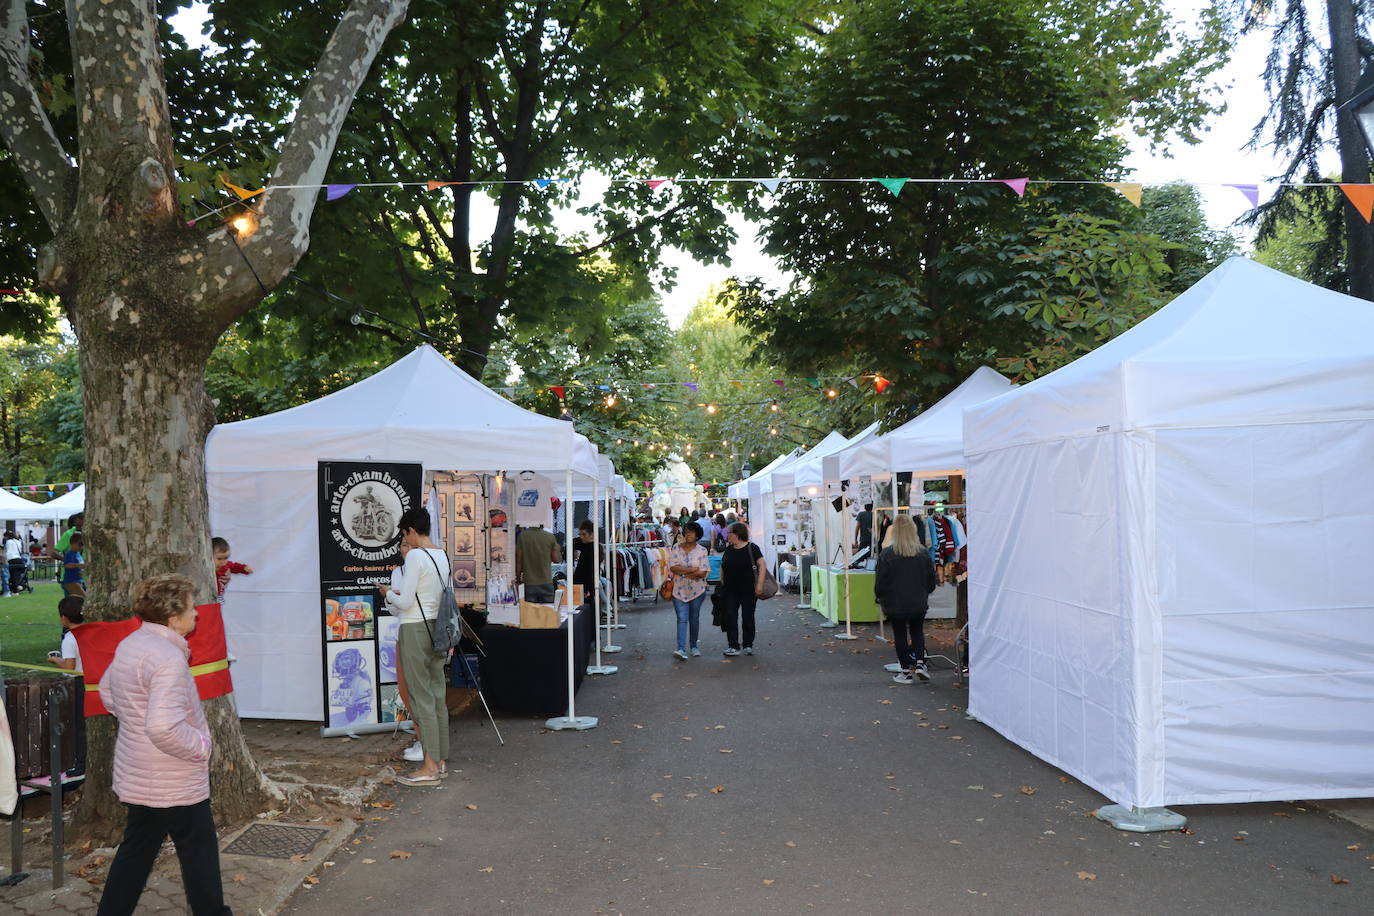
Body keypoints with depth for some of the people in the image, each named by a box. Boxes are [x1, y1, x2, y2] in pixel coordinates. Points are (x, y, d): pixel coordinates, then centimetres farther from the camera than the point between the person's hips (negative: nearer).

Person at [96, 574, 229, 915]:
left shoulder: (130, 644, 3)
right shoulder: (168, 659, -28)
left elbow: (107, 691, 20)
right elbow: (164, 728, -34)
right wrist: (201, 745, -19)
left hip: (138, 777, 9)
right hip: (173, 783, -9)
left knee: (136, 848, 20)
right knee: (200, 851, 7)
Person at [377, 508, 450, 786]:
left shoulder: (415, 556, -15)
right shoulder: (443, 556, 10)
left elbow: (405, 602, -16)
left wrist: (388, 593, 5)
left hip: (415, 629, -8)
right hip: (436, 627, 8)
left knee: (421, 697, -4)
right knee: (437, 694, 11)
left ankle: (430, 767, -1)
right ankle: (441, 761, 17)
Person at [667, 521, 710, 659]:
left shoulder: (701, 550, -3)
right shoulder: (676, 548, 1)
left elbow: (703, 572, -11)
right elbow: (673, 567, -10)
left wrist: (682, 571, -11)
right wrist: (693, 570, -16)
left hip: (697, 590, 0)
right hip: (679, 590, 0)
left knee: (694, 618, 12)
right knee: (682, 618, -8)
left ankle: (694, 645, 29)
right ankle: (681, 649, -15)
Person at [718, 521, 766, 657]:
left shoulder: (752, 548, -7)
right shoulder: (729, 549, 9)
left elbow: (762, 565, -10)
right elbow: (722, 567, 17)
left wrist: (760, 584, -18)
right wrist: (722, 583, 9)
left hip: (748, 590, -4)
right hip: (731, 590, 4)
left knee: (748, 617, 4)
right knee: (730, 617, -4)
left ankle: (748, 645, 17)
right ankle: (734, 646, -1)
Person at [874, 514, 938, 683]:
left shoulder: (886, 555, -15)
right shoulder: (923, 553, -4)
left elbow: (880, 584, -11)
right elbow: (932, 582, 4)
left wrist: (880, 599, 8)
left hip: (895, 605, -3)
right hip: (919, 604, 3)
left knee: (900, 635, 10)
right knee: (917, 632, 21)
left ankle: (906, 672, 14)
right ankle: (919, 663, 8)